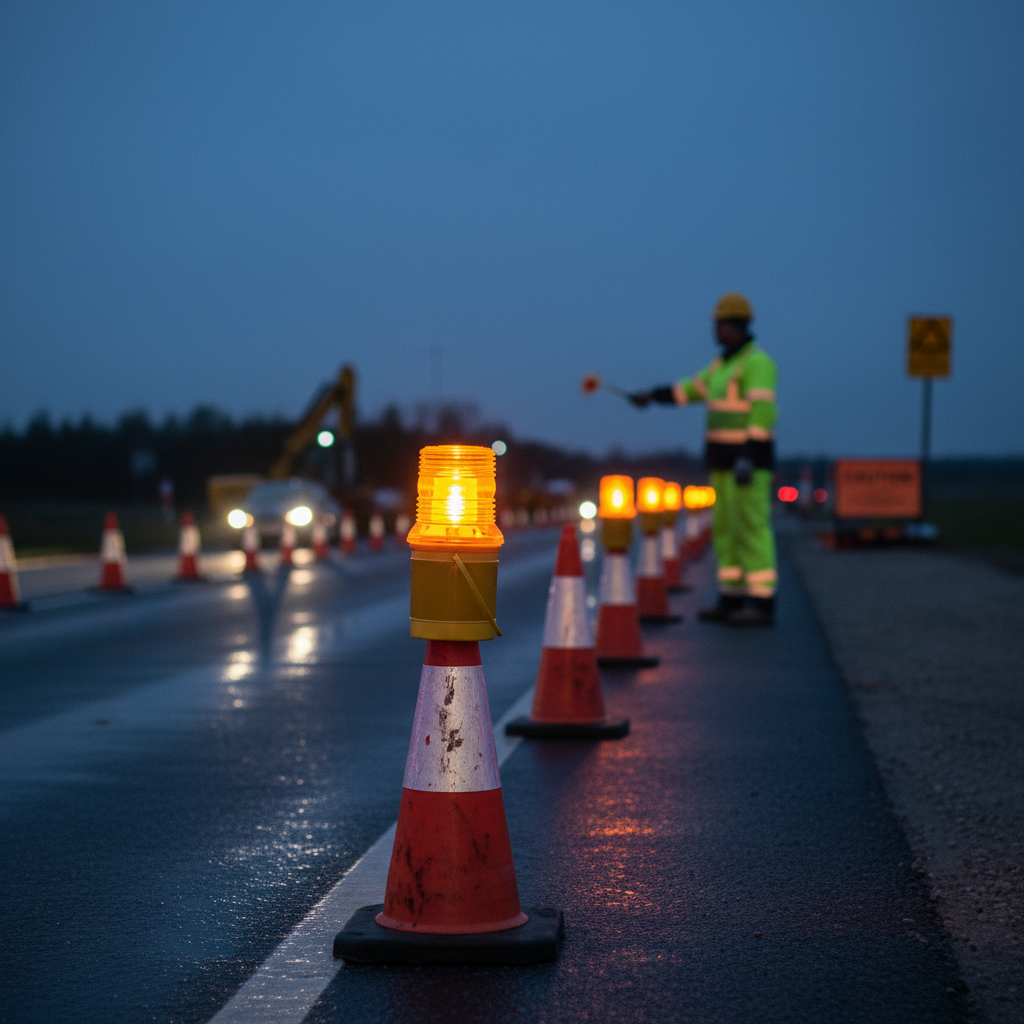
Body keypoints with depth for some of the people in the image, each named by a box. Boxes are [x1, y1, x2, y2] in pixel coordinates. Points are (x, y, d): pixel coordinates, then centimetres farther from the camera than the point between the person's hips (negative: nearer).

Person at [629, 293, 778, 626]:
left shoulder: (758, 362, -15)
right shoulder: (726, 363, 17)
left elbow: (763, 413, -24)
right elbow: (689, 390, 27)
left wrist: (748, 458, -31)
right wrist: (650, 396, 20)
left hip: (749, 459, -10)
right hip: (727, 460, 10)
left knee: (752, 529, -10)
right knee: (727, 529, 9)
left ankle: (762, 605, -9)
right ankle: (732, 601, 14)